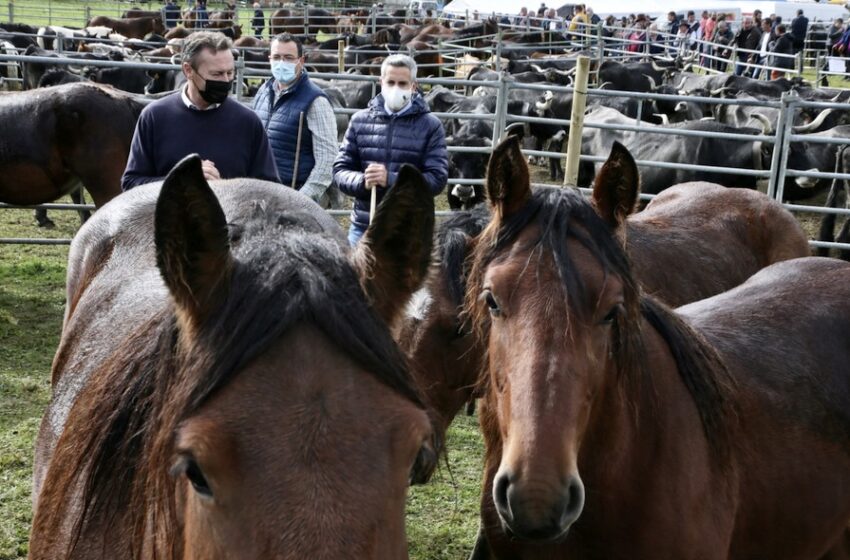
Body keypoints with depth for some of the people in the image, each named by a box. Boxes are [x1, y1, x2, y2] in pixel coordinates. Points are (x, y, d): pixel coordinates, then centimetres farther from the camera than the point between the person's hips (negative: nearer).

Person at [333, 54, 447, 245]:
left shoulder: (430, 126, -1)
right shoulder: (360, 120, 7)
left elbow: (437, 179, -8)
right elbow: (340, 169, 6)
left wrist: (390, 180, -21)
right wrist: (362, 181, -17)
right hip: (363, 227, 2)